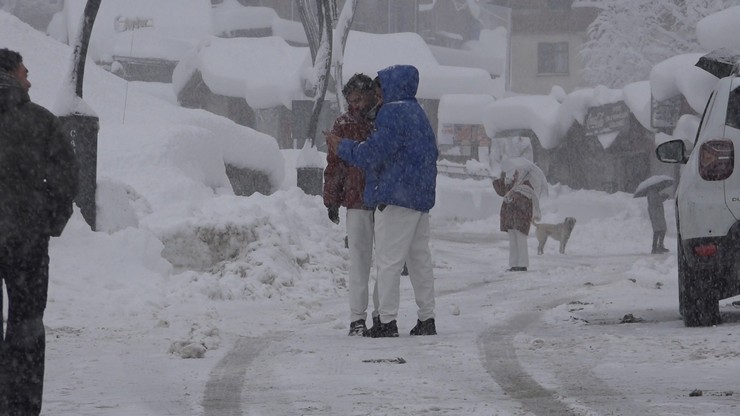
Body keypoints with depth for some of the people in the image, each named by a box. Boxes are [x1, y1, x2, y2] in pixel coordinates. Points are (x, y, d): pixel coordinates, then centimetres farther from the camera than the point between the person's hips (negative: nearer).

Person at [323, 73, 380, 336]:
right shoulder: (344, 125, 5)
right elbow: (334, 164, 7)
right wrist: (331, 200, 4)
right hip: (357, 201, -1)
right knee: (359, 260, -3)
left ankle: (381, 313, 14)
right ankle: (357, 318, 0)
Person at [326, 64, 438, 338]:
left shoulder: (393, 113, -13)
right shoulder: (418, 115, 16)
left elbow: (372, 154, -16)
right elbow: (432, 153, 23)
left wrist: (342, 147, -2)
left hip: (395, 198, -9)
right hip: (421, 198, 9)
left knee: (388, 261, -6)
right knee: (420, 260, 13)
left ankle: (388, 321, -8)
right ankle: (427, 319, 15)